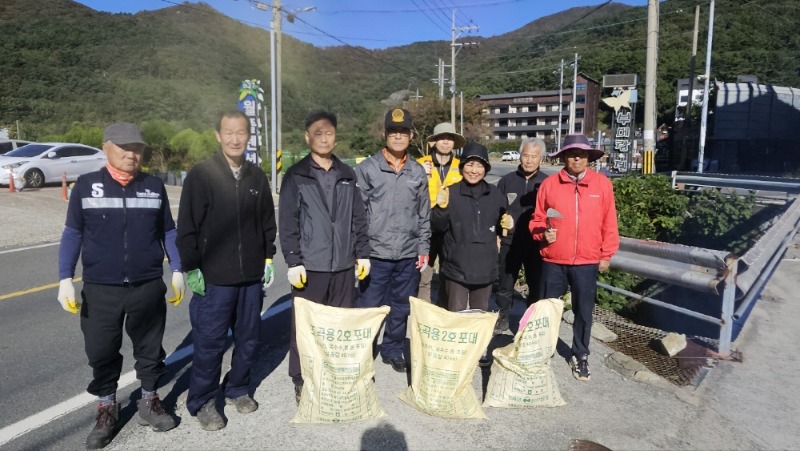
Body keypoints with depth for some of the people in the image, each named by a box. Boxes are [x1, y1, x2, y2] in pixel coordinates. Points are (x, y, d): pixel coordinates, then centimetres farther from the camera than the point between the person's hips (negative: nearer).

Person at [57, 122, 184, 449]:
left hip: (148, 287, 1)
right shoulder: (86, 185, -2)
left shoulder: (154, 186, 2)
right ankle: (106, 410, 29)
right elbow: (72, 234, 1)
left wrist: (177, 271, 4)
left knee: (149, 348, 13)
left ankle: (149, 401, 33)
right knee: (101, 352, 10)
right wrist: (65, 279, -5)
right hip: (100, 289, -1)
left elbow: (168, 231, 8)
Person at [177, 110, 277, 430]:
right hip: (213, 278, -4)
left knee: (249, 339, 13)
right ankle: (202, 402, 22)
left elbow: (268, 222, 14)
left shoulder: (257, 176, 7)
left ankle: (237, 389, 33)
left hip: (252, 276, 5)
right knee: (209, 342, 3)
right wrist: (191, 269, -9)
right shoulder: (201, 175, -7)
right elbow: (187, 227, -7)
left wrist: (268, 258, 10)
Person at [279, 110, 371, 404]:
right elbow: (288, 223, -5)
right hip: (309, 265, -3)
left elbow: (359, 218, 12)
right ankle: (301, 382, 19)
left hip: (343, 265, 4)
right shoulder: (296, 176, 0)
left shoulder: (347, 175, 11)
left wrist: (362, 253, 8)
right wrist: (293, 261, -10)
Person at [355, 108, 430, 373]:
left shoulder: (418, 172, 9)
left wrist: (424, 249, 9)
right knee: (369, 307, 2)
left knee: (402, 308, 14)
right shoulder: (367, 169, -2)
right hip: (376, 253, -3)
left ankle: (393, 351, 31)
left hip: (409, 255, 4)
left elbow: (424, 215, 13)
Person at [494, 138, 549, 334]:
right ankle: (502, 318, 25)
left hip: (536, 244, -1)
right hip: (509, 243, 1)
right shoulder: (507, 180, 3)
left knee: (536, 286, 9)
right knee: (505, 284, 10)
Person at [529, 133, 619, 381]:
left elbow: (609, 222, 3)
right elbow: (537, 219, 5)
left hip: (587, 262, 0)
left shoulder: (602, 184, 0)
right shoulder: (549, 184, -1)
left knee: (584, 312, 12)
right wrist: (542, 233, -14)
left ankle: (580, 356, 30)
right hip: (553, 261, 0)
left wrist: (607, 254, 4)